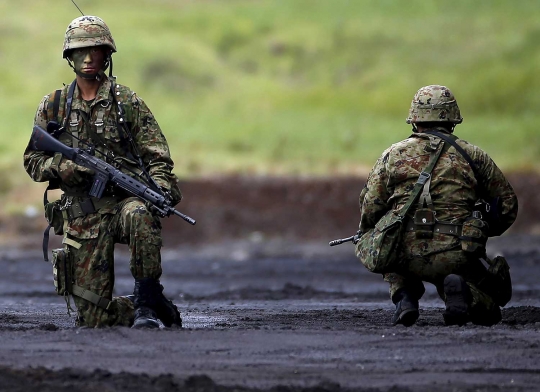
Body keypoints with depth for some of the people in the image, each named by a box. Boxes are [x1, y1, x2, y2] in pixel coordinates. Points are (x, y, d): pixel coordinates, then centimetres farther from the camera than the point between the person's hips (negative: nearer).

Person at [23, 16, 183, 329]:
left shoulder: (126, 102, 4)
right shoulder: (54, 106, 11)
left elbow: (157, 156, 2)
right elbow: (33, 161, 12)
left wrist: (161, 188, -18)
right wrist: (60, 167, -10)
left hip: (126, 198, -2)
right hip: (83, 217, 2)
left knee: (141, 216, -42)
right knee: (93, 315, -3)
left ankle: (148, 301, -27)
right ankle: (156, 311, 25)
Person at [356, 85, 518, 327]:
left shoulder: (393, 155, 10)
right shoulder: (472, 155, 11)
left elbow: (370, 208, 4)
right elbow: (507, 205, 16)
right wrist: (480, 233, 33)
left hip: (406, 256, 1)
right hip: (455, 258, -1)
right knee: (488, 313, 21)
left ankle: (404, 297, 9)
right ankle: (461, 290, -14)